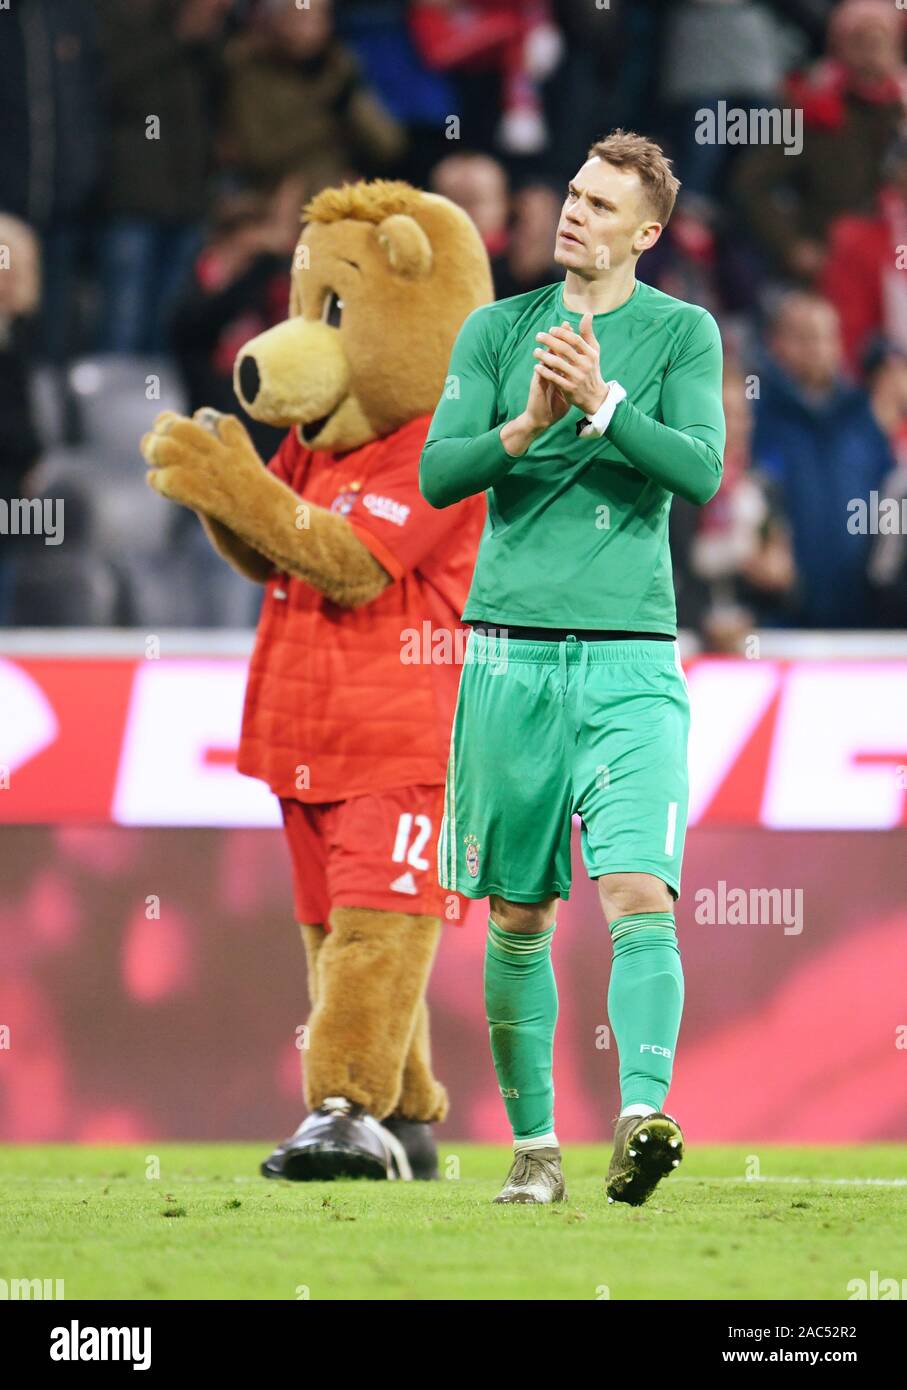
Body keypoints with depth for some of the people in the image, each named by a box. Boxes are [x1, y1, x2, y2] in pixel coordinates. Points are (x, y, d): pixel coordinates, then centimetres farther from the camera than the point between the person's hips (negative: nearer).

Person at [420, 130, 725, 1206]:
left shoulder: (682, 333, 5)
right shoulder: (497, 329, 10)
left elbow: (701, 471, -8)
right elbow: (437, 474, 2)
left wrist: (601, 403, -20)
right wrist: (529, 427, -15)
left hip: (631, 654, -2)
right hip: (510, 650, 2)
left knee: (639, 893, -17)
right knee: (519, 916, 5)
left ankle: (642, 1119, -27)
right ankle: (532, 1144, 13)